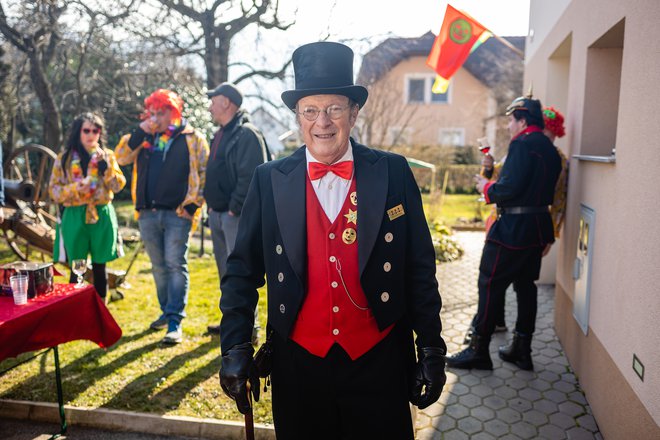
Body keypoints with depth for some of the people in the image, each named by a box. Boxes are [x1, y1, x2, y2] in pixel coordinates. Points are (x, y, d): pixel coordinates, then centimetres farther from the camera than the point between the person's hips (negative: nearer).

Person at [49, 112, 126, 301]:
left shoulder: (107, 155, 7)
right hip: (75, 217, -1)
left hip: (102, 216, 1)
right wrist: (74, 189, -16)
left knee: (99, 267, 7)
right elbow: (54, 190, 2)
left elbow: (118, 185, -3)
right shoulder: (64, 158, 4)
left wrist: (105, 165, -14)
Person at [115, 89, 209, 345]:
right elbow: (121, 157, 3)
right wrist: (140, 132, -6)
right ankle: (167, 311, 28)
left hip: (177, 213, -5)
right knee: (159, 266, 14)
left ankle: (175, 322, -2)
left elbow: (205, 174, -2)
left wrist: (193, 204, -8)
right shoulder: (144, 138, 14)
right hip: (148, 213, 5)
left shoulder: (192, 138, 1)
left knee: (176, 265, -5)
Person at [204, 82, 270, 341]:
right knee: (226, 272, 17)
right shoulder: (220, 135, 17)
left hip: (237, 216, -10)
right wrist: (211, 204, 14)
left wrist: (235, 208, -20)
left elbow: (252, 176, -23)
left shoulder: (247, 134, -13)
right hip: (217, 214, 10)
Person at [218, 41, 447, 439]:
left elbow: (420, 268, -2)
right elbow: (243, 270, 1)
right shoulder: (269, 180, -3)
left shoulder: (394, 173, -5)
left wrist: (431, 349, 0)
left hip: (378, 363, 0)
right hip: (297, 364, 1)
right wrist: (235, 348, -3)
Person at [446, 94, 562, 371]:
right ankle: (522, 350, 23)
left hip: (513, 228, -9)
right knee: (526, 285, 14)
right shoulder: (549, 149, 14)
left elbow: (510, 188, -24)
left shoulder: (522, 144, -15)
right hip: (538, 227, 9)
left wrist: (487, 188, -5)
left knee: (491, 286, -2)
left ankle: (479, 351, 6)